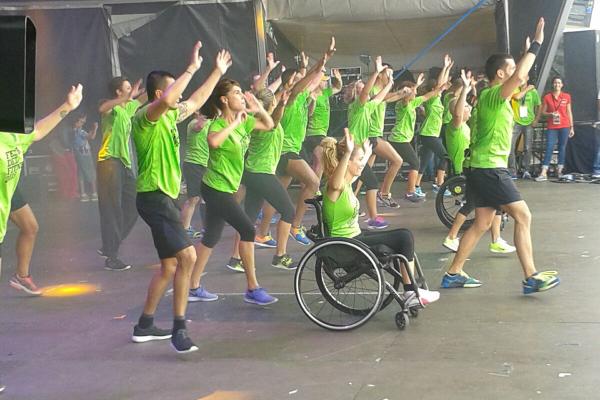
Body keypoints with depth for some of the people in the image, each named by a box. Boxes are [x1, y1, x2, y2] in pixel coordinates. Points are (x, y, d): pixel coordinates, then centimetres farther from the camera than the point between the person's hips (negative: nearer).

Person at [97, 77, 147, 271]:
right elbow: (102, 108, -35)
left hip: (125, 162, 9)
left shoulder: (128, 107, 14)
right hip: (110, 162, -9)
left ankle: (108, 247, 21)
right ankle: (111, 257, 0)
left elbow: (143, 98, 33)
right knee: (112, 210, -6)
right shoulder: (113, 107, -10)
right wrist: (128, 97, -38)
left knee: (132, 207, 11)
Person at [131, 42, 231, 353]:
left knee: (169, 266, 15)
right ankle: (179, 329, -14)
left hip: (165, 197, 10)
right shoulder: (145, 116, -13)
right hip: (154, 197, -10)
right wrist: (192, 68, -28)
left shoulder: (168, 116, 14)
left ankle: (144, 326, 26)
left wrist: (217, 72, 32)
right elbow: (166, 100, -36)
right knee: (187, 256, -20)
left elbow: (196, 101, 30)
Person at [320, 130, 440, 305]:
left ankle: (412, 290, 13)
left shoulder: (346, 182, 7)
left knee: (405, 236, 10)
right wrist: (347, 153, -63)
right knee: (404, 238, -8)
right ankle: (411, 293, 2)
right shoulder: (336, 186, -22)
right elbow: (335, 184, -50)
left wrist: (366, 155, 47)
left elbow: (357, 171, 34)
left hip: (355, 237, 10)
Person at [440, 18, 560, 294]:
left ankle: (453, 274, 16)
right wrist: (536, 45, -24)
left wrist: (529, 52, 34)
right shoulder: (493, 94, -14)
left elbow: (518, 78, 35)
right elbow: (520, 77, -32)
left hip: (484, 168, 10)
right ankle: (531, 278, -6)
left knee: (482, 224, 13)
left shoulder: (491, 96, 15)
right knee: (523, 216, -7)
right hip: (490, 168, -10)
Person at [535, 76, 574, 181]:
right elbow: (542, 113, 7)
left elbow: (569, 112, 10)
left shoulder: (567, 96, 6)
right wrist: (550, 114, -14)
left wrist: (571, 127, 7)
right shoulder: (547, 97, 3)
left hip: (564, 126, 1)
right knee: (549, 148, -8)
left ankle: (559, 171, 13)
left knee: (562, 148, 4)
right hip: (551, 127, -1)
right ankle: (543, 173, -14)